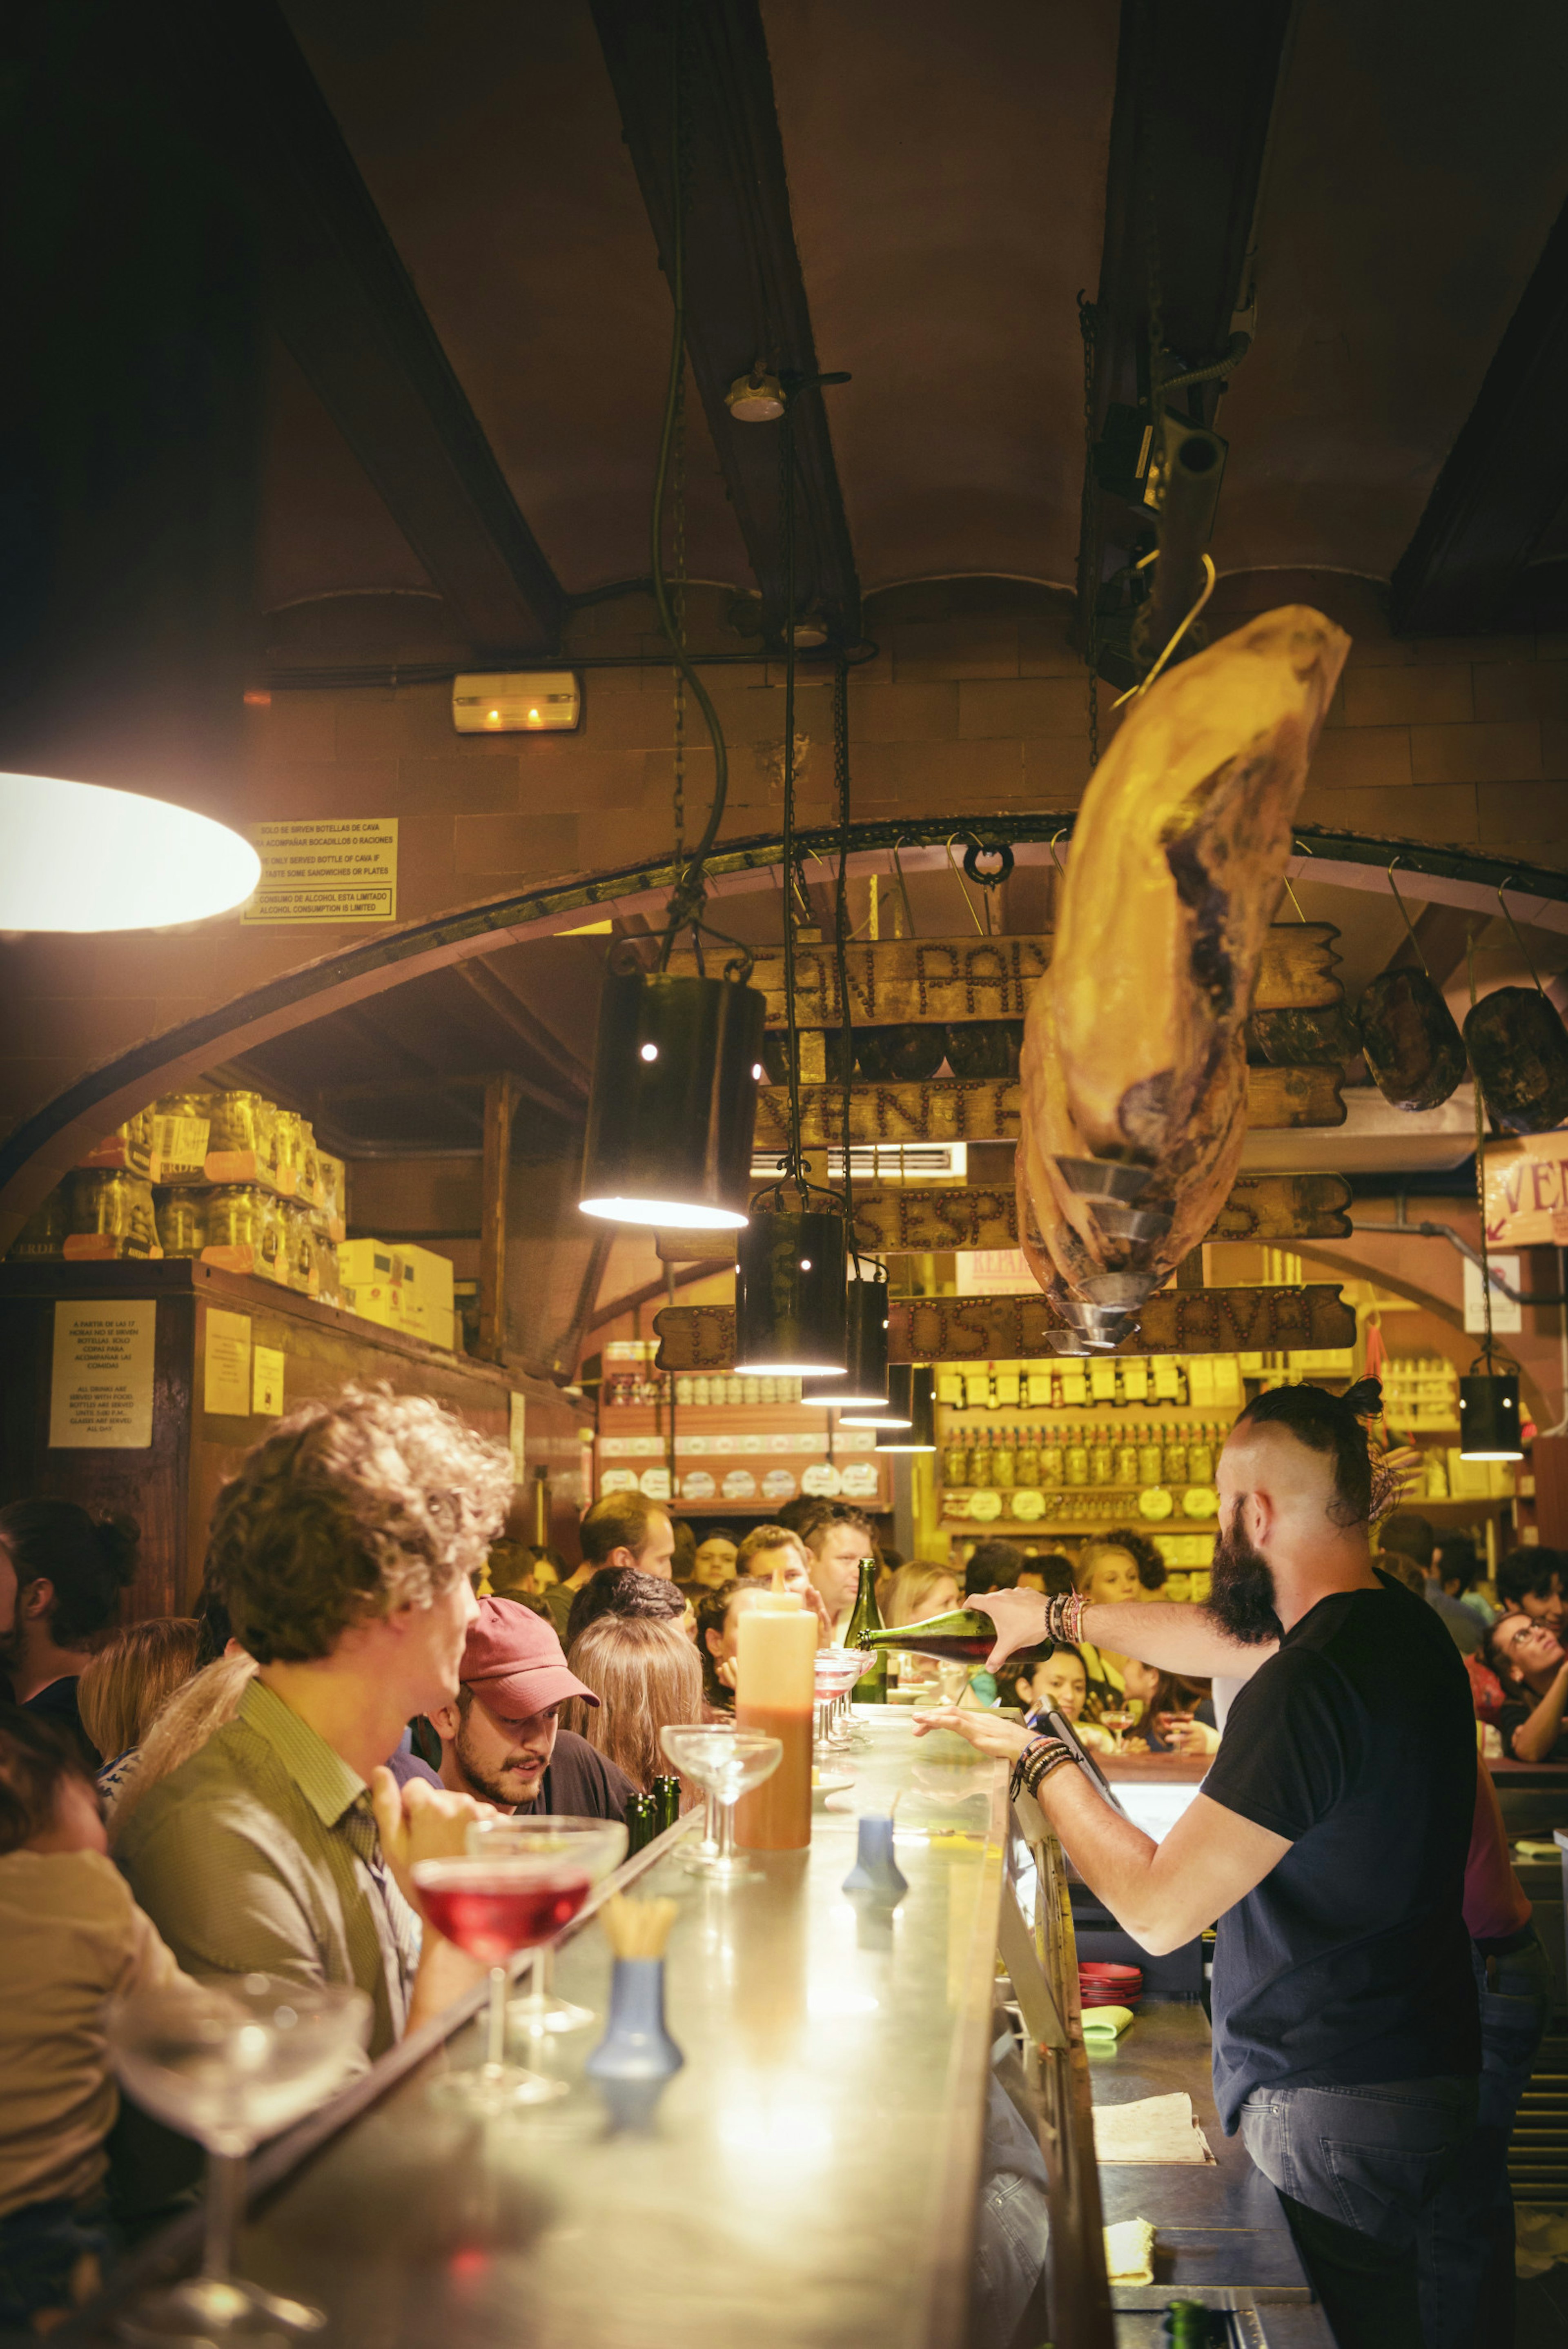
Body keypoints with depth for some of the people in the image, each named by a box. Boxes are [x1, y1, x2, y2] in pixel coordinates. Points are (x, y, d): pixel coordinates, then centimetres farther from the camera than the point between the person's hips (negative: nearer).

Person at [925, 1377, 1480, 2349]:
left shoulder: (1310, 1685, -27)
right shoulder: (1401, 1624, 3)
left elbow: (1157, 1910, -24)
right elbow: (1221, 1638, 22)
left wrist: (1042, 1761, -10)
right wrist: (1063, 1616, 30)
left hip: (1335, 2105, -9)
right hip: (1423, 2063, 9)